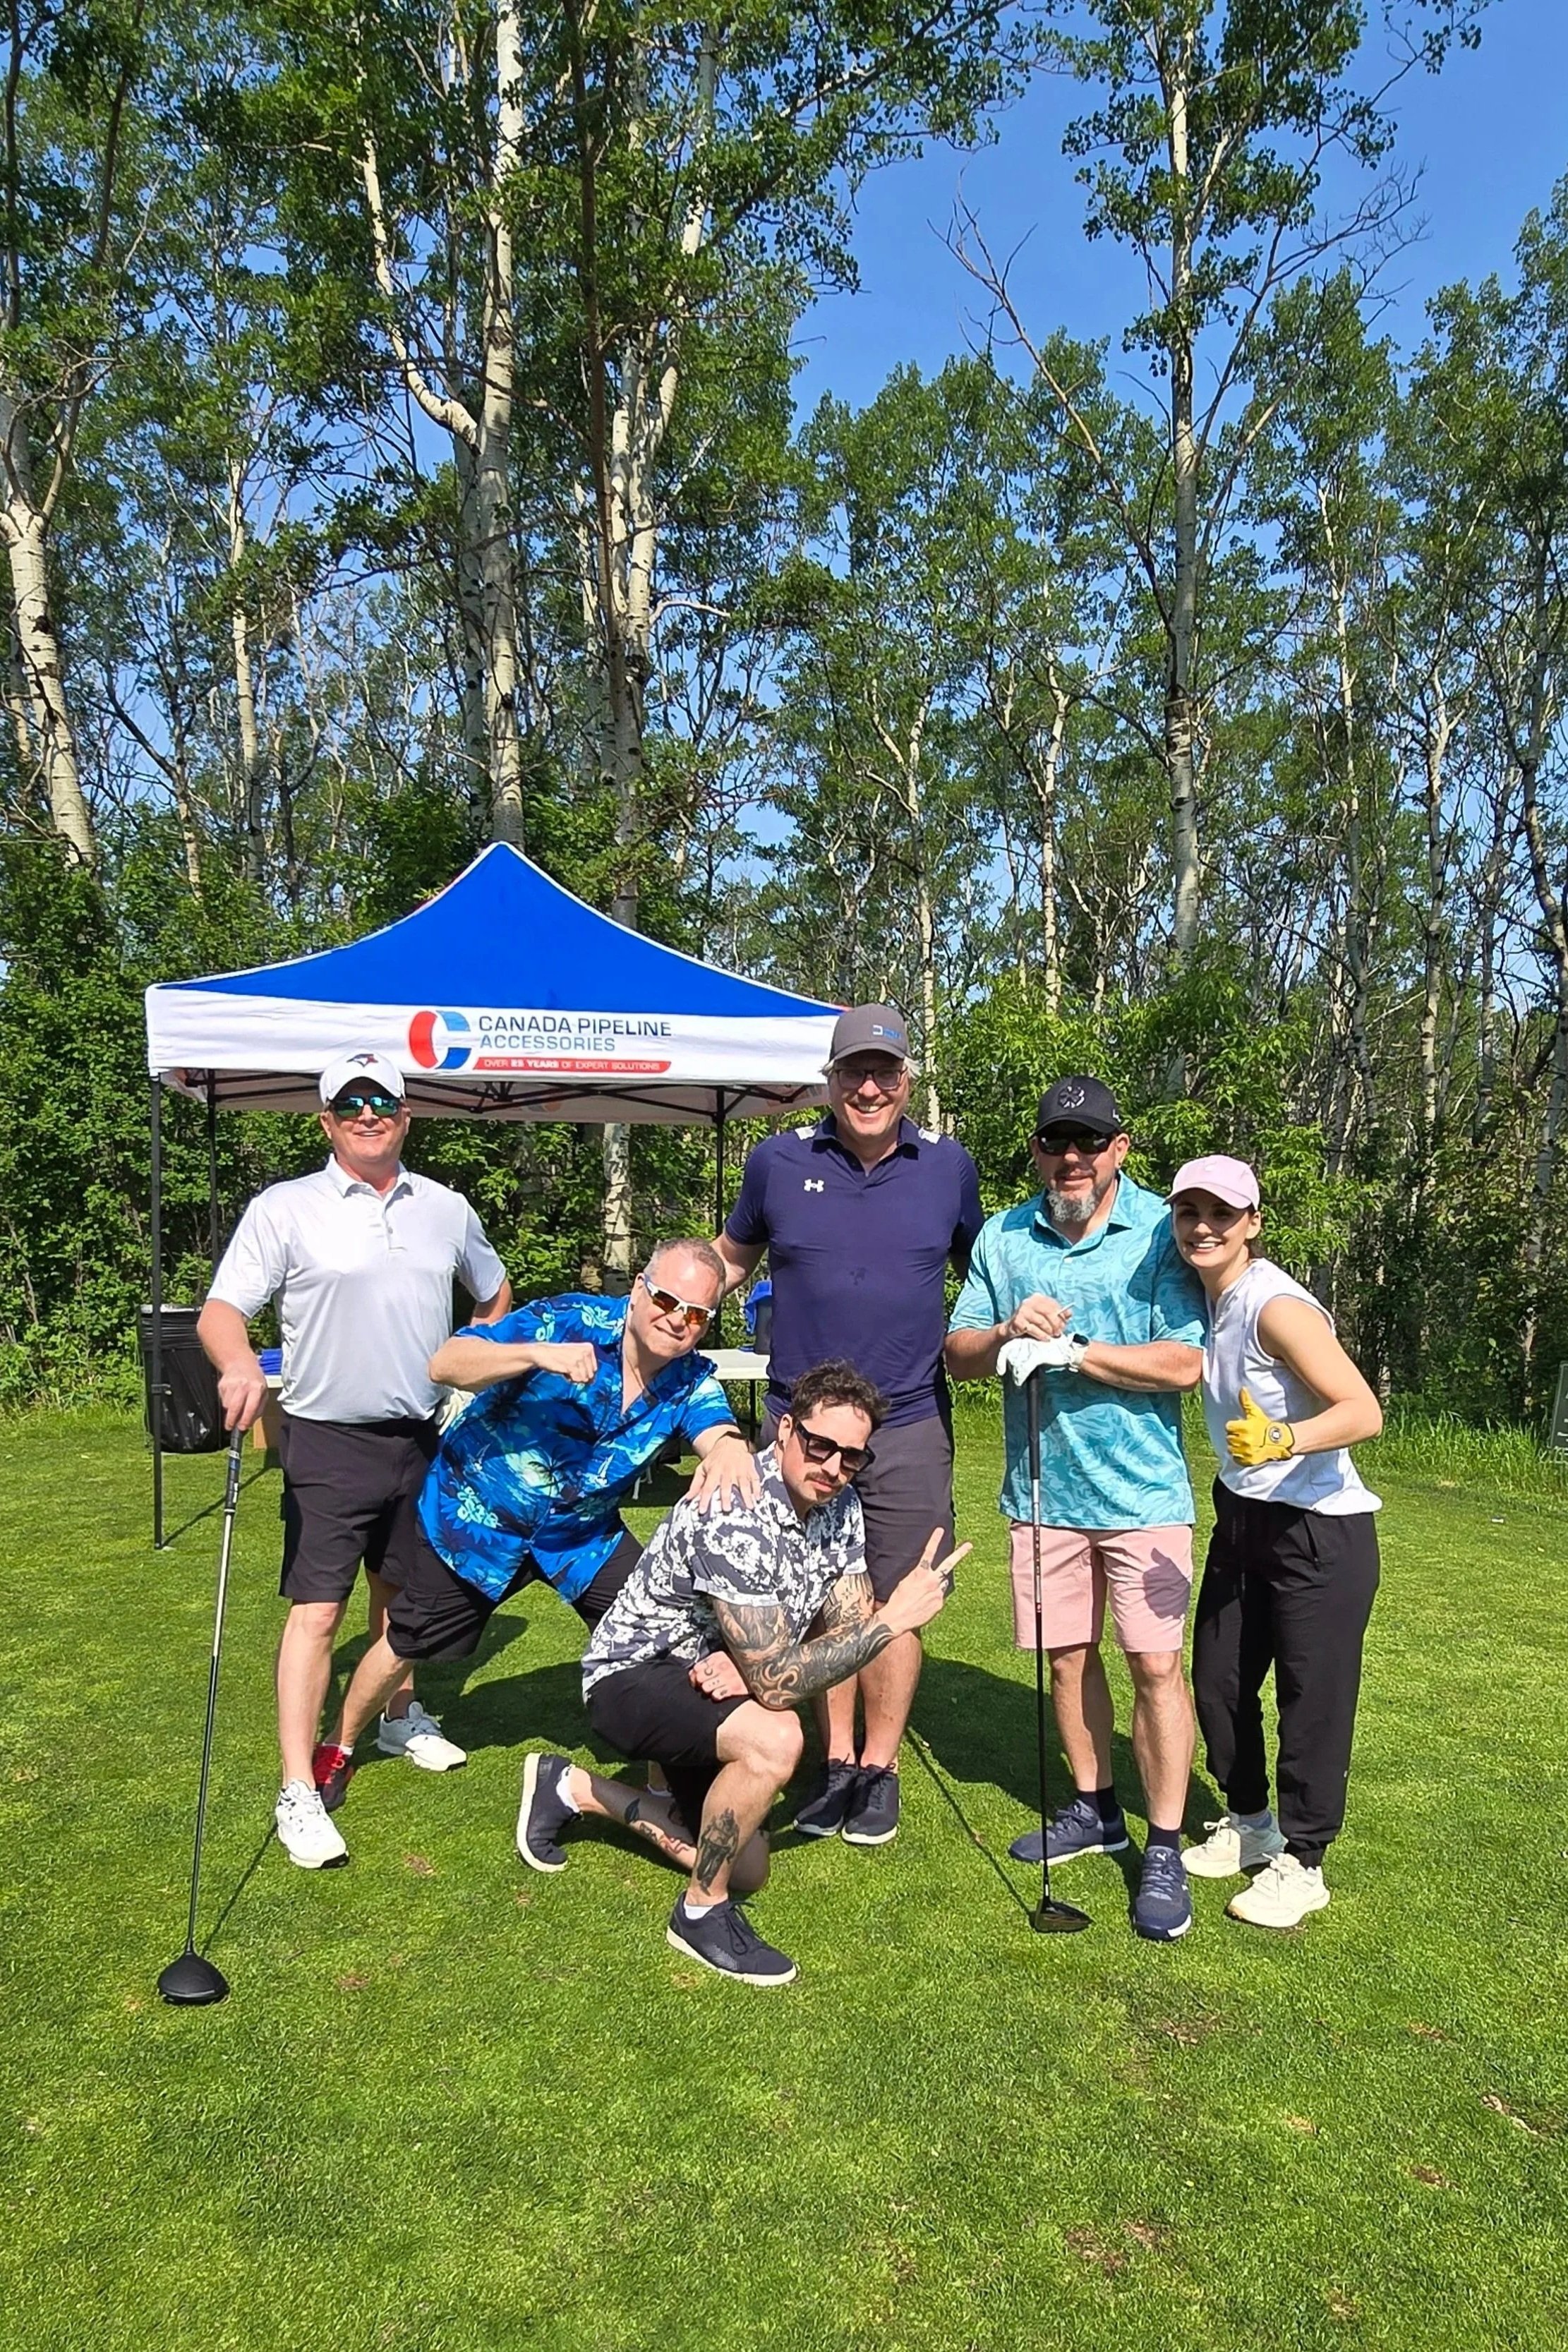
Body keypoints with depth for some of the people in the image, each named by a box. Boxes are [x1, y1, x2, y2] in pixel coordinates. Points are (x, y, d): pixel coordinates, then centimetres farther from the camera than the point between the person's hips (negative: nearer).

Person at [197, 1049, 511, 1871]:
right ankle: (299, 1792, 0)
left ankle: (399, 1718, 42)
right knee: (318, 1610, -7)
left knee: (403, 1590, 19)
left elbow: (494, 1295, 22)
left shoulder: (446, 1209, 6)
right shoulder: (284, 1209, -7)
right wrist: (240, 1364, -33)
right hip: (329, 1441, -4)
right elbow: (220, 1310, -12)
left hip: (423, 1436, 5)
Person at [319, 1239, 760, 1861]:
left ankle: (663, 1790, 10)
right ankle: (339, 1747, 42)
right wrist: (537, 1355, -49)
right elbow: (445, 1363, -32)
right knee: (406, 1643, 12)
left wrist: (730, 1452, -60)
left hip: (584, 1531, 3)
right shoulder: (569, 1322, -27)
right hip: (476, 1512, -3)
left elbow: (720, 1433, -35)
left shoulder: (691, 1380, -15)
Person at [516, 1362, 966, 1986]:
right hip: (631, 1676, -8)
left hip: (714, 1681, 9)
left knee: (746, 1868, 16)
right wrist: (893, 1619, -36)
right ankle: (702, 1914, -10)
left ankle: (570, 1788, 31)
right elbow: (777, 1683, -36)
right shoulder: (736, 1519, -34)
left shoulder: (840, 1507, -8)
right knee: (773, 1740, -36)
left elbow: (847, 1627, -8)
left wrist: (752, 1665, -26)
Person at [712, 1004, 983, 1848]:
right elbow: (731, 1257, 13)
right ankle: (835, 1762, 26)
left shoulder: (949, 1167, 1)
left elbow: (983, 1272, 16)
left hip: (909, 1429, 0)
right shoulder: (779, 1161, 0)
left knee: (894, 1605, 5)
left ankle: (879, 1769, 22)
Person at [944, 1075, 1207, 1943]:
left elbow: (1185, 1363, -15)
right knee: (1068, 1656, 15)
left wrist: (1071, 1350, -17)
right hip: (1043, 1488, 4)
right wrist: (1008, 1331, -16)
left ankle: (1164, 1851, 12)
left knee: (1155, 1664, -2)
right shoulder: (1002, 1237, 5)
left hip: (1142, 1490, -4)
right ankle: (1095, 1809, 34)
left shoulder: (1161, 1231, -7)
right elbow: (958, 1355, 4)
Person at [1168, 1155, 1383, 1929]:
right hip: (1243, 1518, 8)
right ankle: (1249, 1825, 36)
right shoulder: (1206, 1301, 0)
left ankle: (1302, 1864, 21)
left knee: (1311, 1697, 3)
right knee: (1217, 1677, 15)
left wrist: (1283, 1441, -44)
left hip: (1321, 1531, -8)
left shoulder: (1277, 1307, -24)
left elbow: (1364, 1411, -29)